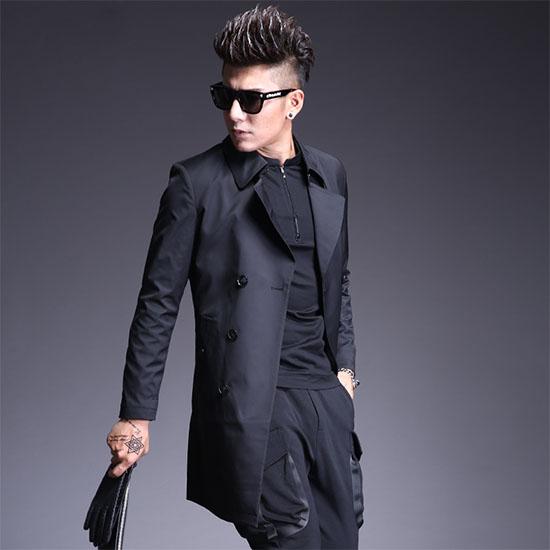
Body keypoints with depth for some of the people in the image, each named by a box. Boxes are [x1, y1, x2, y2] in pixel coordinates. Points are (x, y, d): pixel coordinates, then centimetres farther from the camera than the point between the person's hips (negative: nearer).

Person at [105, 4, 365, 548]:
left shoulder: (329, 175, 10)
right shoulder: (196, 182, -5)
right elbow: (157, 302, -3)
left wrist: (344, 364, 14)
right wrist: (136, 414, -4)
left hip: (326, 397, 6)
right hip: (247, 399, -5)